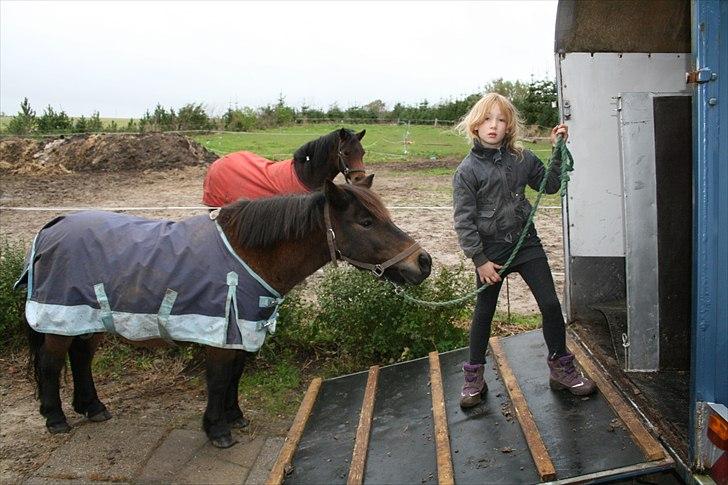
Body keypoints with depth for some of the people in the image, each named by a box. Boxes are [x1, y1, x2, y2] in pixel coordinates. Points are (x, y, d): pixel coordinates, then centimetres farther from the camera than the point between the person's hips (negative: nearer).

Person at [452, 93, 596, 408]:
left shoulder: (522, 159, 1)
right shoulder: (467, 170, -10)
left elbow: (550, 185, 14)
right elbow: (463, 220, -10)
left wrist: (558, 150, 3)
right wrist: (479, 260, -13)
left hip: (526, 243, 3)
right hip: (491, 251, -3)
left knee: (551, 304, 1)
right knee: (484, 314, 10)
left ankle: (561, 368, 21)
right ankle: (474, 377, 27)